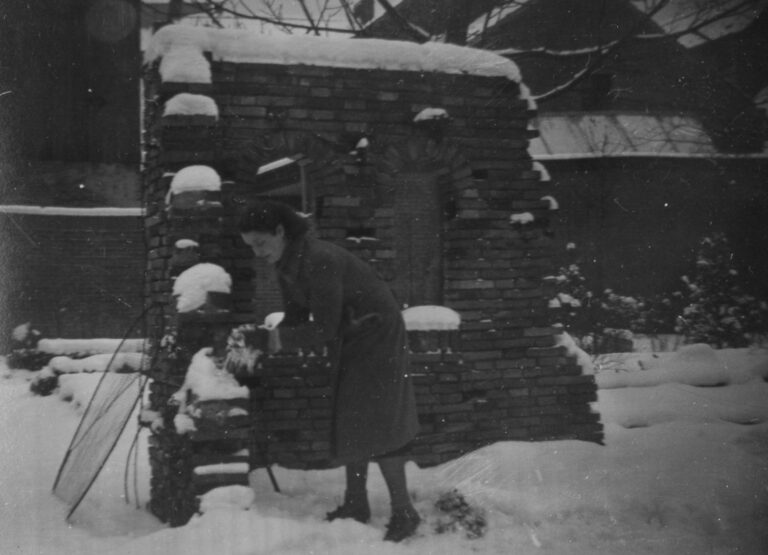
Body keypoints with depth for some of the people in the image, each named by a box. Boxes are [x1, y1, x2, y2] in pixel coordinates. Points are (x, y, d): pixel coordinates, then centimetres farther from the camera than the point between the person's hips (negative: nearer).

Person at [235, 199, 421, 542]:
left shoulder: (320, 260, -31)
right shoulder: (285, 265, -2)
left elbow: (324, 329, -29)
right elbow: (296, 319, 5)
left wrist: (283, 338, -14)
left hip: (377, 335, -9)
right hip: (349, 340, 9)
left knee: (373, 424, -10)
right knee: (351, 421, 11)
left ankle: (404, 513, -3)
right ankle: (356, 504, 21)